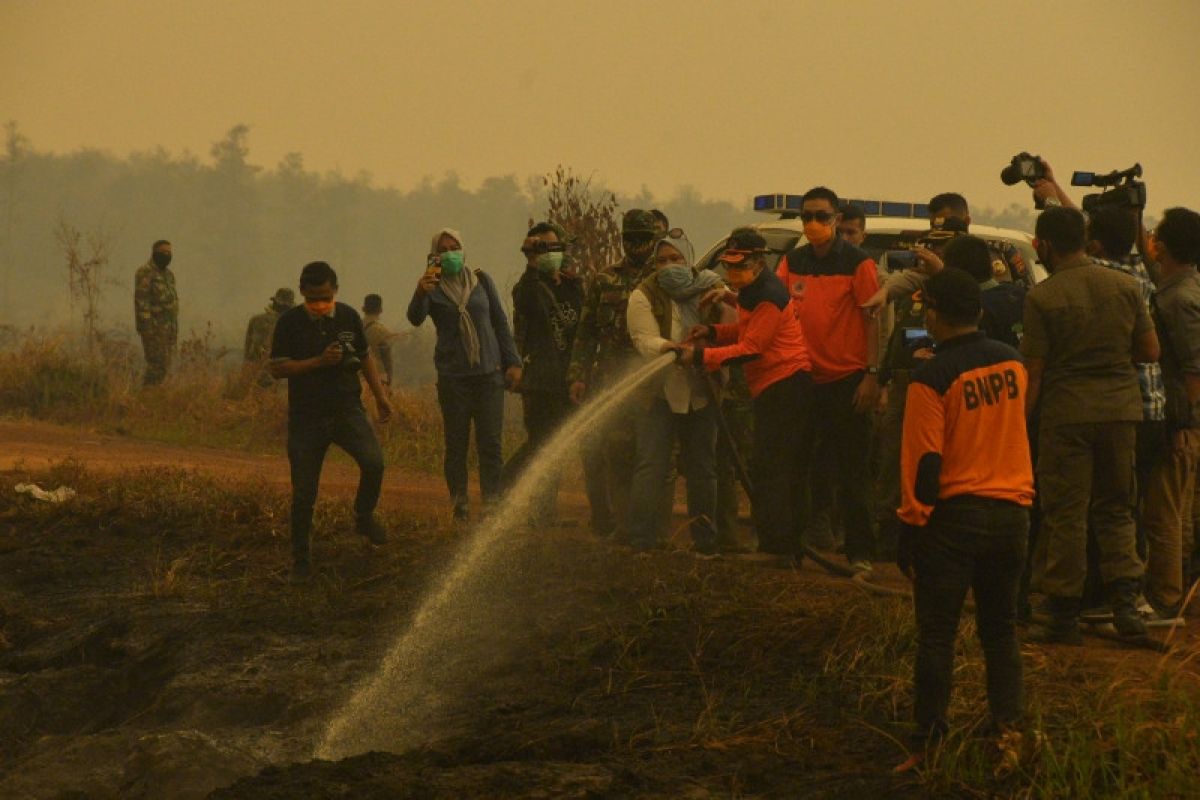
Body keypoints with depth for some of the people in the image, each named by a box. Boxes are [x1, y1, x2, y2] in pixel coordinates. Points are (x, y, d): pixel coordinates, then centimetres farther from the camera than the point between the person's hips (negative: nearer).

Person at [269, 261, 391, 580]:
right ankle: (301, 559, 16)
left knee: (373, 461, -23)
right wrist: (319, 362, -19)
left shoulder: (348, 317, 5)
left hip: (347, 409, 1)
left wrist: (380, 395, 12)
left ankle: (364, 516, 6)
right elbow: (277, 368, -9)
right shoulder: (290, 323, -4)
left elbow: (365, 356, 17)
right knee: (304, 493, 0)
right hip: (306, 416, -1)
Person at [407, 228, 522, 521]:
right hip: (453, 376, -1)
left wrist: (513, 362, 8)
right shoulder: (433, 288, 1)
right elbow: (416, 318, -19)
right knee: (456, 444, 0)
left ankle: (492, 504, 1)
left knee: (490, 442, -3)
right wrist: (420, 294, -40)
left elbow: (500, 321, 13)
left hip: (489, 372, 1)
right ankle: (459, 506, 5)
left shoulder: (481, 280, 8)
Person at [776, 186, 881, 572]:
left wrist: (871, 374, -13)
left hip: (847, 380, -5)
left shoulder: (857, 263, -5)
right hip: (804, 379, 5)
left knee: (851, 474, -1)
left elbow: (872, 319, -7)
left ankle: (859, 553, 4)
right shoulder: (792, 263, 8)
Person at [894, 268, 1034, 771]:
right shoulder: (1012, 363, 4)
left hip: (955, 515, -5)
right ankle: (1009, 735, 10)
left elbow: (924, 462, -14)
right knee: (1000, 629, 14)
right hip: (1012, 510, 5)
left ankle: (928, 746, 1)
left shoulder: (932, 379, -13)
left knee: (937, 635, 1)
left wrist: (911, 528, -6)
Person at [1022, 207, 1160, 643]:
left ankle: (1064, 615, 7)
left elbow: (1032, 372, -8)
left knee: (1064, 513, 4)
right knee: (1115, 508, 16)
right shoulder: (1125, 287, 3)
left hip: (1067, 412, -4)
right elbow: (1150, 350, 6)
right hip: (1121, 409, 4)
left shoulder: (1041, 297, -9)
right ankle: (1125, 598, 1)